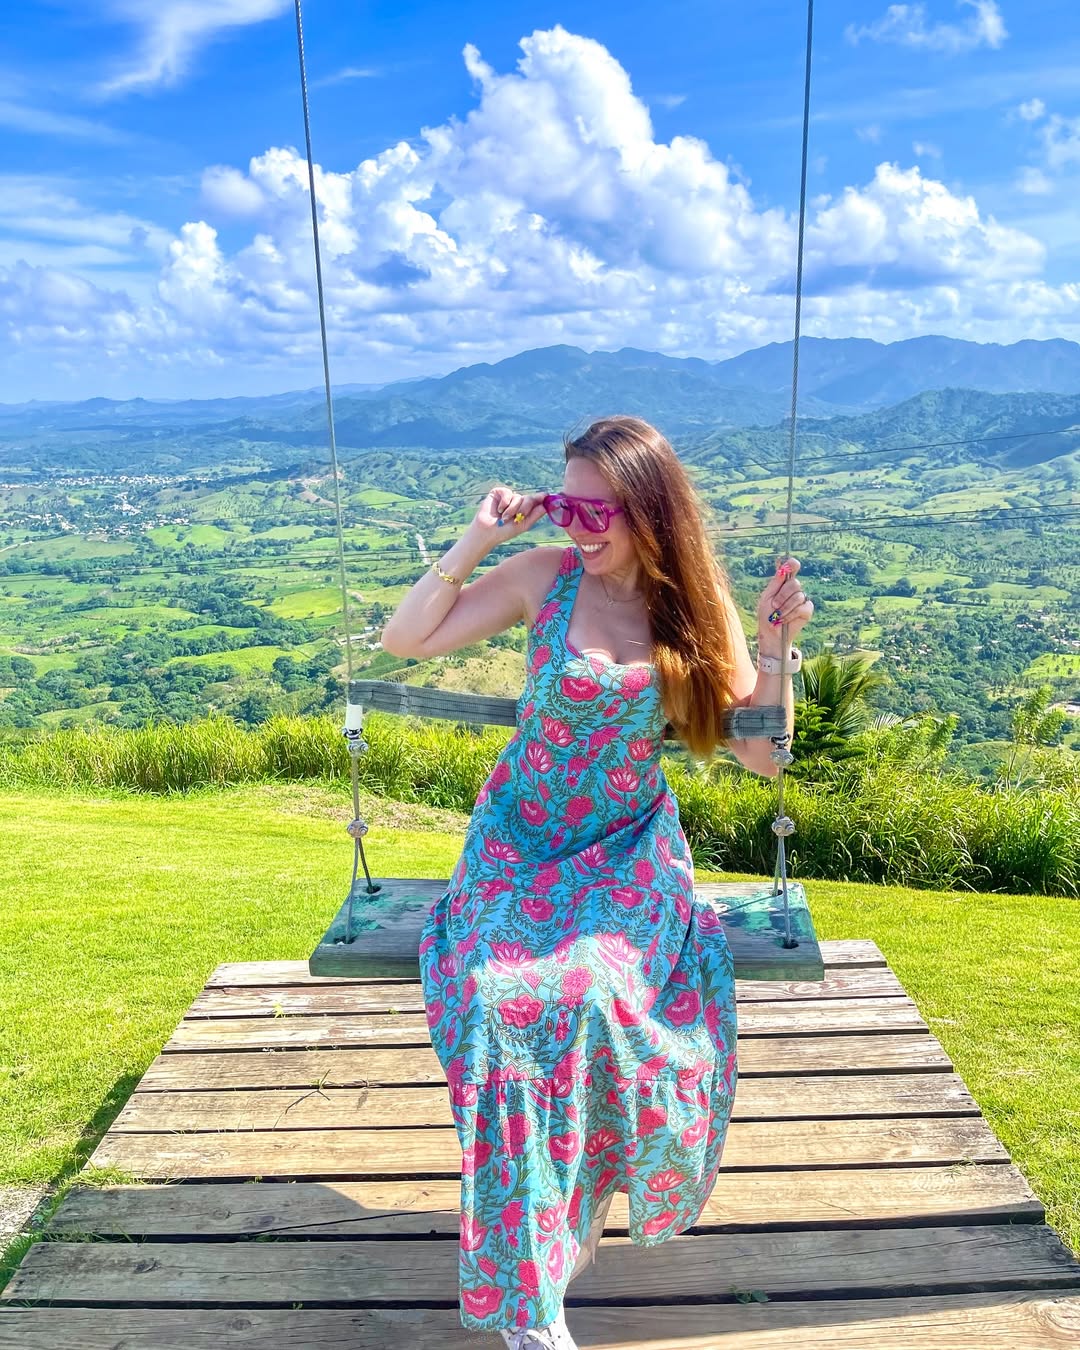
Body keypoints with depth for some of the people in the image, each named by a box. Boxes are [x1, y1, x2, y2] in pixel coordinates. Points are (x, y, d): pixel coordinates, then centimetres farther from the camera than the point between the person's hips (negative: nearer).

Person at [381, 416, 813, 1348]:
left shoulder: (696, 607, -2)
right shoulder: (544, 577, -5)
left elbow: (762, 753, -1)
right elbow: (404, 640, -4)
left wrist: (773, 642, -14)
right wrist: (476, 542, -12)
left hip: (632, 847, 1)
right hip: (520, 840, 0)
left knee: (597, 991, -28)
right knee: (507, 993, -26)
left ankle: (592, 1183, 3)